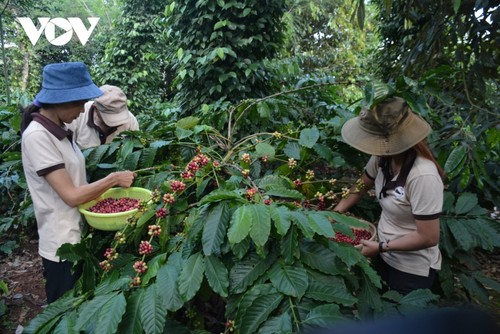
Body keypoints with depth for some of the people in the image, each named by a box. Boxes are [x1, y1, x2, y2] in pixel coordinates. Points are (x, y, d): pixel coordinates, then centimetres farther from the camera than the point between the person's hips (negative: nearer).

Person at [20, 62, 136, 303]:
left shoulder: (59, 129, 5)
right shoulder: (37, 136, -22)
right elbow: (71, 196, -24)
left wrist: (107, 187, -4)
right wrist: (113, 178, -15)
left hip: (77, 237, 8)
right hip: (62, 245, -8)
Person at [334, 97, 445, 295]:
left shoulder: (423, 176, -34)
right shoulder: (383, 157, -14)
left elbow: (429, 238, -28)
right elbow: (361, 186, 4)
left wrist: (380, 247, -20)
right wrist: (335, 213, -5)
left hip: (412, 269, -6)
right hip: (385, 256, 7)